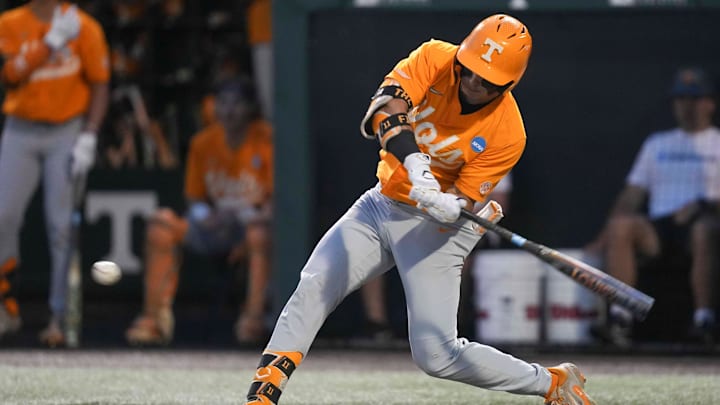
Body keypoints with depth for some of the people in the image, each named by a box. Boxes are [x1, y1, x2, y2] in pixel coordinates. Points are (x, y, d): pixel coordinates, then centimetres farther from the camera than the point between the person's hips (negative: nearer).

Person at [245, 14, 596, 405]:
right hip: (381, 205, 5)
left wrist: (448, 207, -44)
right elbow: (385, 106, -30)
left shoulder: (507, 135, -21)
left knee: (436, 355, -11)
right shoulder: (434, 59, -14)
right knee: (312, 289, -9)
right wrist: (412, 159, -47)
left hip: (434, 228, -5)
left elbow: (461, 204, -19)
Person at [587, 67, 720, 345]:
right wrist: (602, 241, 10)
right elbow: (632, 195, 20)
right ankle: (619, 314, -32)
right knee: (621, 224, -29)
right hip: (658, 229, 3)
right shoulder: (657, 144, 26)